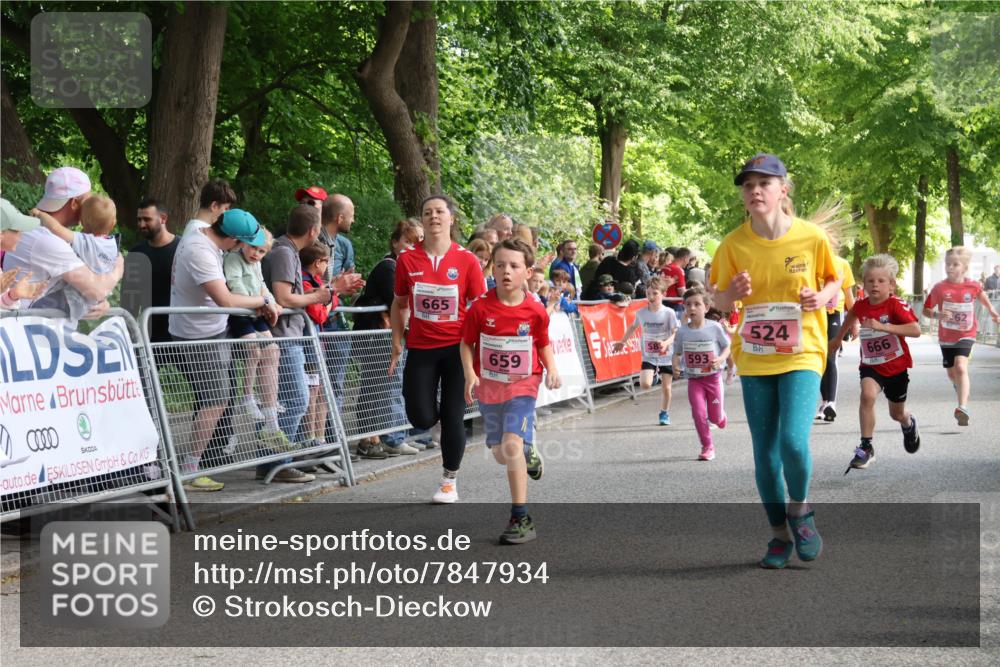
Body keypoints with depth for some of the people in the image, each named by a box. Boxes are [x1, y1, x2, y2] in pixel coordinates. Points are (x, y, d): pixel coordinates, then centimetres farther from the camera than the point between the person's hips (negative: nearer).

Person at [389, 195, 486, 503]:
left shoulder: (467, 260, -4)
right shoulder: (407, 259, 0)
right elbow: (399, 304, 11)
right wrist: (397, 343, 6)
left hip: (457, 347, -1)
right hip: (421, 348, 1)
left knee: (453, 417, 1)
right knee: (422, 419, -5)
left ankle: (450, 480, 17)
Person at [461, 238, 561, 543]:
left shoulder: (535, 311, -10)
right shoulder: (480, 308, -11)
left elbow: (544, 344, 6)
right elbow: (467, 343, -1)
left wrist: (552, 368, -10)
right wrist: (469, 373, -16)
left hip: (523, 384, -3)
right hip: (488, 386, 3)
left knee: (513, 444, -21)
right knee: (500, 454, 13)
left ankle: (520, 518, -17)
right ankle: (530, 451, 51)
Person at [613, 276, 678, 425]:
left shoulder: (669, 313, -12)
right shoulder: (641, 313, -2)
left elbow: (676, 333, -14)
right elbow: (633, 327, 17)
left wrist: (666, 343, -33)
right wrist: (623, 342, 22)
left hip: (666, 356, -2)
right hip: (649, 356, 2)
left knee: (666, 387, 3)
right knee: (645, 384, -17)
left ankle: (664, 414, 25)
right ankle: (654, 373, 19)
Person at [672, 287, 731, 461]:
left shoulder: (714, 327, -10)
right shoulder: (683, 332, -4)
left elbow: (727, 346, -1)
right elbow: (677, 353, 5)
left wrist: (720, 359, -20)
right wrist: (675, 365, -15)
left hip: (713, 377, -1)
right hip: (694, 379, 1)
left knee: (715, 417, 6)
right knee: (698, 414, -8)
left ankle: (720, 417, 44)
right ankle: (707, 447, 7)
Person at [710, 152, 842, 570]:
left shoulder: (811, 237, -8)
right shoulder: (733, 244, -4)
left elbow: (834, 281, 8)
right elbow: (719, 302, 5)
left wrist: (822, 297, -14)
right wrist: (732, 294, -18)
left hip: (802, 354, -2)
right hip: (754, 359, 2)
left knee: (793, 442, -19)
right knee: (765, 452, 7)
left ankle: (800, 509, 11)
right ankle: (779, 535, 24)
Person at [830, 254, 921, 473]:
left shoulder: (897, 305, -20)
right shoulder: (860, 306, -4)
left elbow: (916, 330, -34)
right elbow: (851, 315, 22)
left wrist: (883, 326, -41)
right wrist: (838, 338, 35)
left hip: (896, 366, -2)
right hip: (870, 365, 2)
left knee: (897, 413, 15)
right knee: (867, 395, -29)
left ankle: (909, 424, 55)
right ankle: (866, 447, -25)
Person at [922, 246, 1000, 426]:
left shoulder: (972, 286, -8)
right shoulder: (939, 288, -12)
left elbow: (981, 293, 17)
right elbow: (926, 310, -6)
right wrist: (938, 315, -25)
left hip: (966, 335, -2)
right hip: (946, 337, 2)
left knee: (961, 367, -24)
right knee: (952, 373, 17)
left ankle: (963, 408, -31)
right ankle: (960, 387, 54)